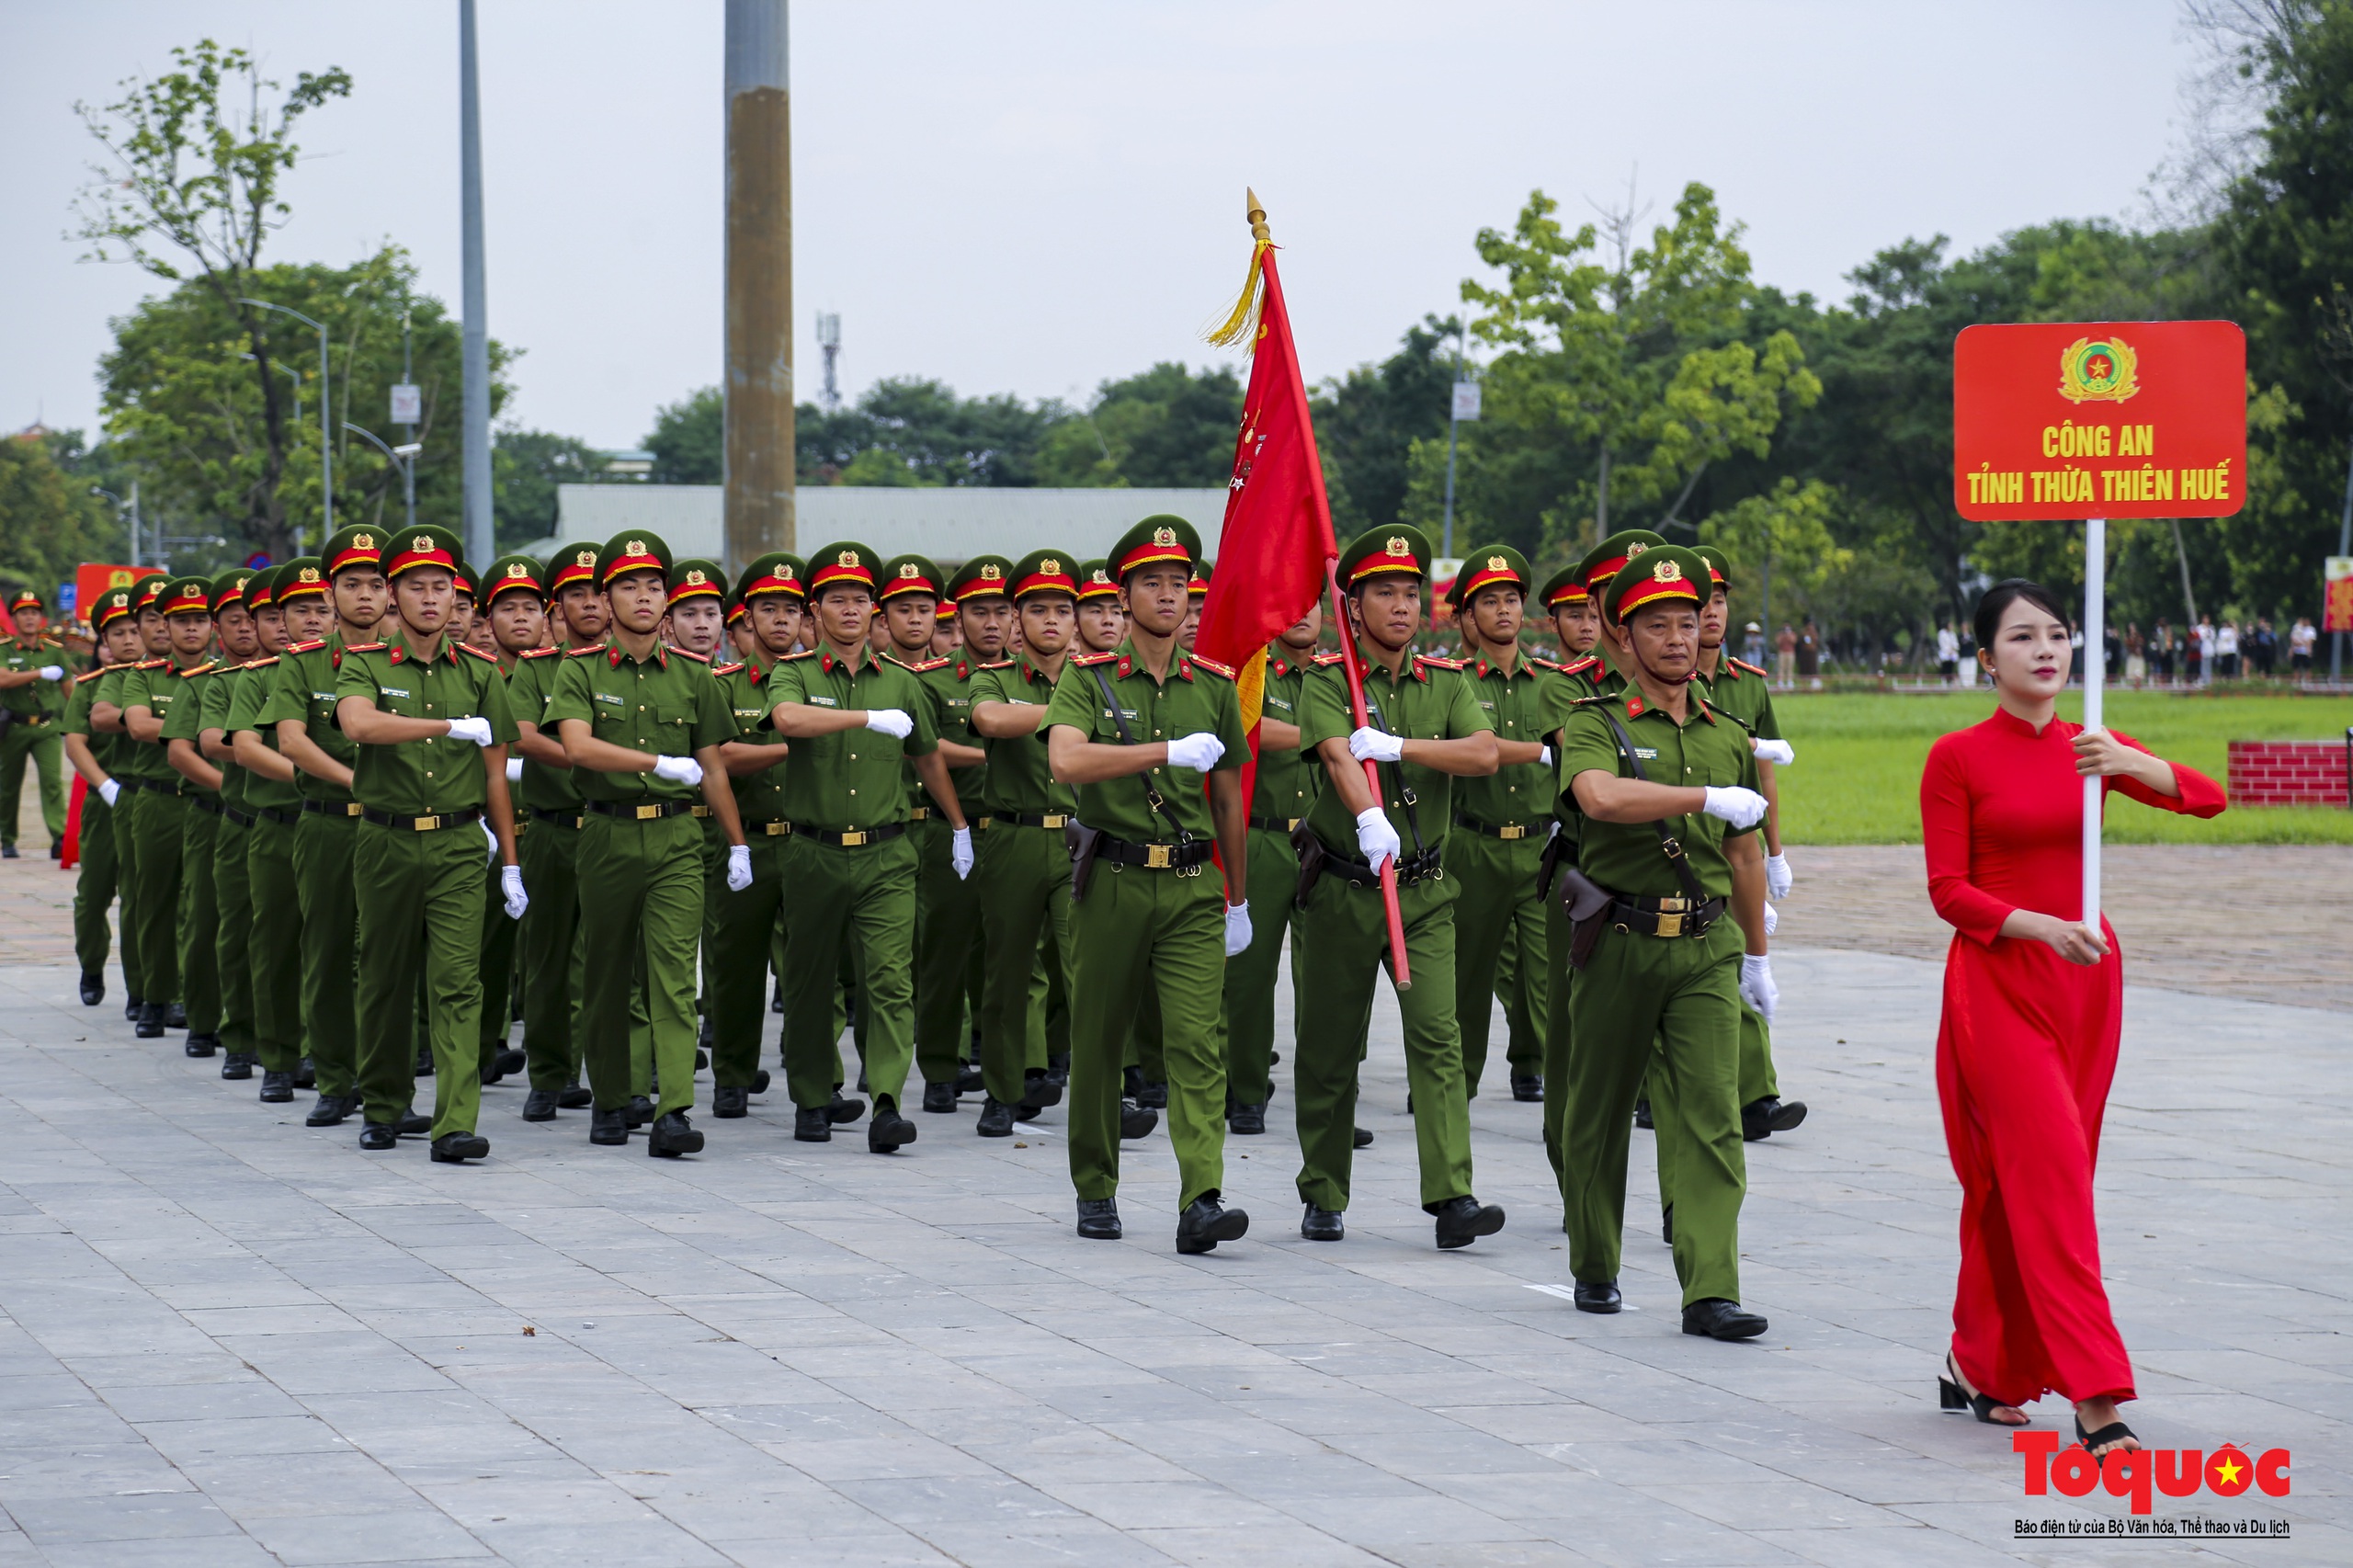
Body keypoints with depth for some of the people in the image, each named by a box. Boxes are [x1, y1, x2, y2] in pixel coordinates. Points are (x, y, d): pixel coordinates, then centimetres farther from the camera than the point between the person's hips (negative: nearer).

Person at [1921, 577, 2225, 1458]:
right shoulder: (1957, 758, -4)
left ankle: (1979, 1367, 23)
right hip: (1997, 982, -5)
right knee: (2050, 1175, -13)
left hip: (2086, 980, 5)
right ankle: (2095, 1397, -18)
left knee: (2018, 1183, 10)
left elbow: (2206, 798, -3)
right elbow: (1949, 891, -8)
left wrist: (2130, 763, -22)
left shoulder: (2091, 750, 9)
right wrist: (2040, 927, -22)